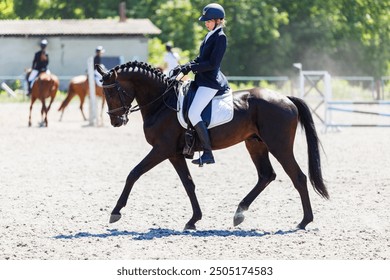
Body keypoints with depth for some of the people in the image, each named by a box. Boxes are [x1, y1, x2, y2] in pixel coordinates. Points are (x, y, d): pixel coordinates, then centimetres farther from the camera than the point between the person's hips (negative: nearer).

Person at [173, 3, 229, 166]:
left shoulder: (220, 37, -12)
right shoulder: (210, 36, 17)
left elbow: (212, 63, -19)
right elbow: (201, 59, 21)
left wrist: (191, 68, -18)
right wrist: (184, 68, 7)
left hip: (210, 82, -11)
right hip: (203, 80, 11)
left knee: (193, 114, -20)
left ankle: (208, 154, -19)